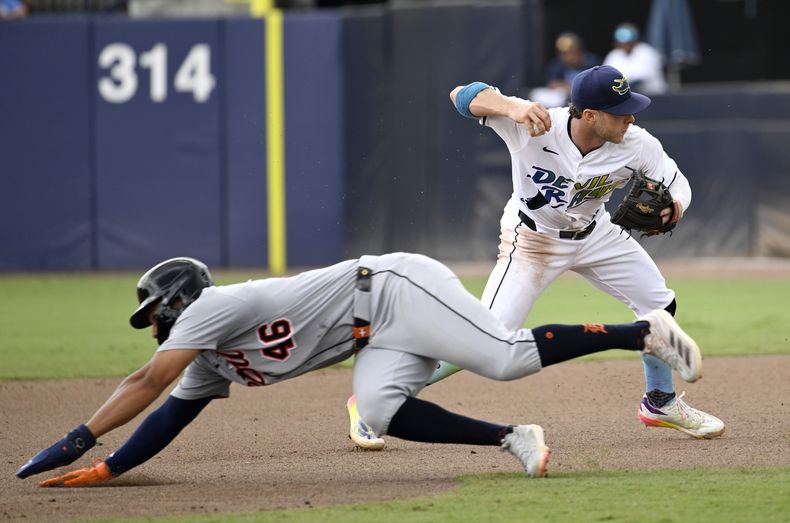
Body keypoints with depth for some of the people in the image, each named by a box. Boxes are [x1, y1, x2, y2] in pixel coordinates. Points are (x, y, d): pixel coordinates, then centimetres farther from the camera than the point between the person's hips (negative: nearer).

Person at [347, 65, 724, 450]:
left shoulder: (637, 146, -24)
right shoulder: (536, 127, -34)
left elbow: (678, 187, -10)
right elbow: (463, 96, -37)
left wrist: (670, 209, -35)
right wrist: (512, 107, -57)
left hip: (594, 234, 5)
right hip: (533, 239, -5)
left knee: (660, 305, 9)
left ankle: (660, 403, 35)